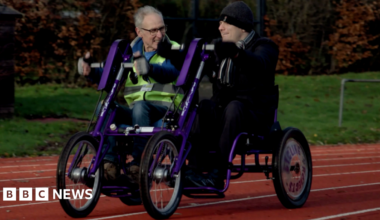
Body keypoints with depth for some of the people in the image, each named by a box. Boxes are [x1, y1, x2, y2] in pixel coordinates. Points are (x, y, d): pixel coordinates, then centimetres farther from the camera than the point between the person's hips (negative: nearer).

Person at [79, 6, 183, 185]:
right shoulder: (131, 52, 16)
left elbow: (170, 72, -21)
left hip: (167, 110, -5)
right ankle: (109, 162, -26)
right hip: (135, 112, 5)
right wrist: (91, 72, -9)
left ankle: (139, 162, -33)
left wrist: (149, 69, -44)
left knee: (140, 106, -36)